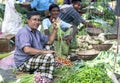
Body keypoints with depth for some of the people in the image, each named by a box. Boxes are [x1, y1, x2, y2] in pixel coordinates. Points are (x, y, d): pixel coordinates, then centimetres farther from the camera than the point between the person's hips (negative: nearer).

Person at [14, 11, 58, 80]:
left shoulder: (37, 32, 15)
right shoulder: (23, 33, -17)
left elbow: (49, 41, 18)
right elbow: (27, 50, -31)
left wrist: (55, 29, 6)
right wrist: (44, 52, -29)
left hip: (33, 60, 10)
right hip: (24, 63, -10)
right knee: (48, 56, -25)